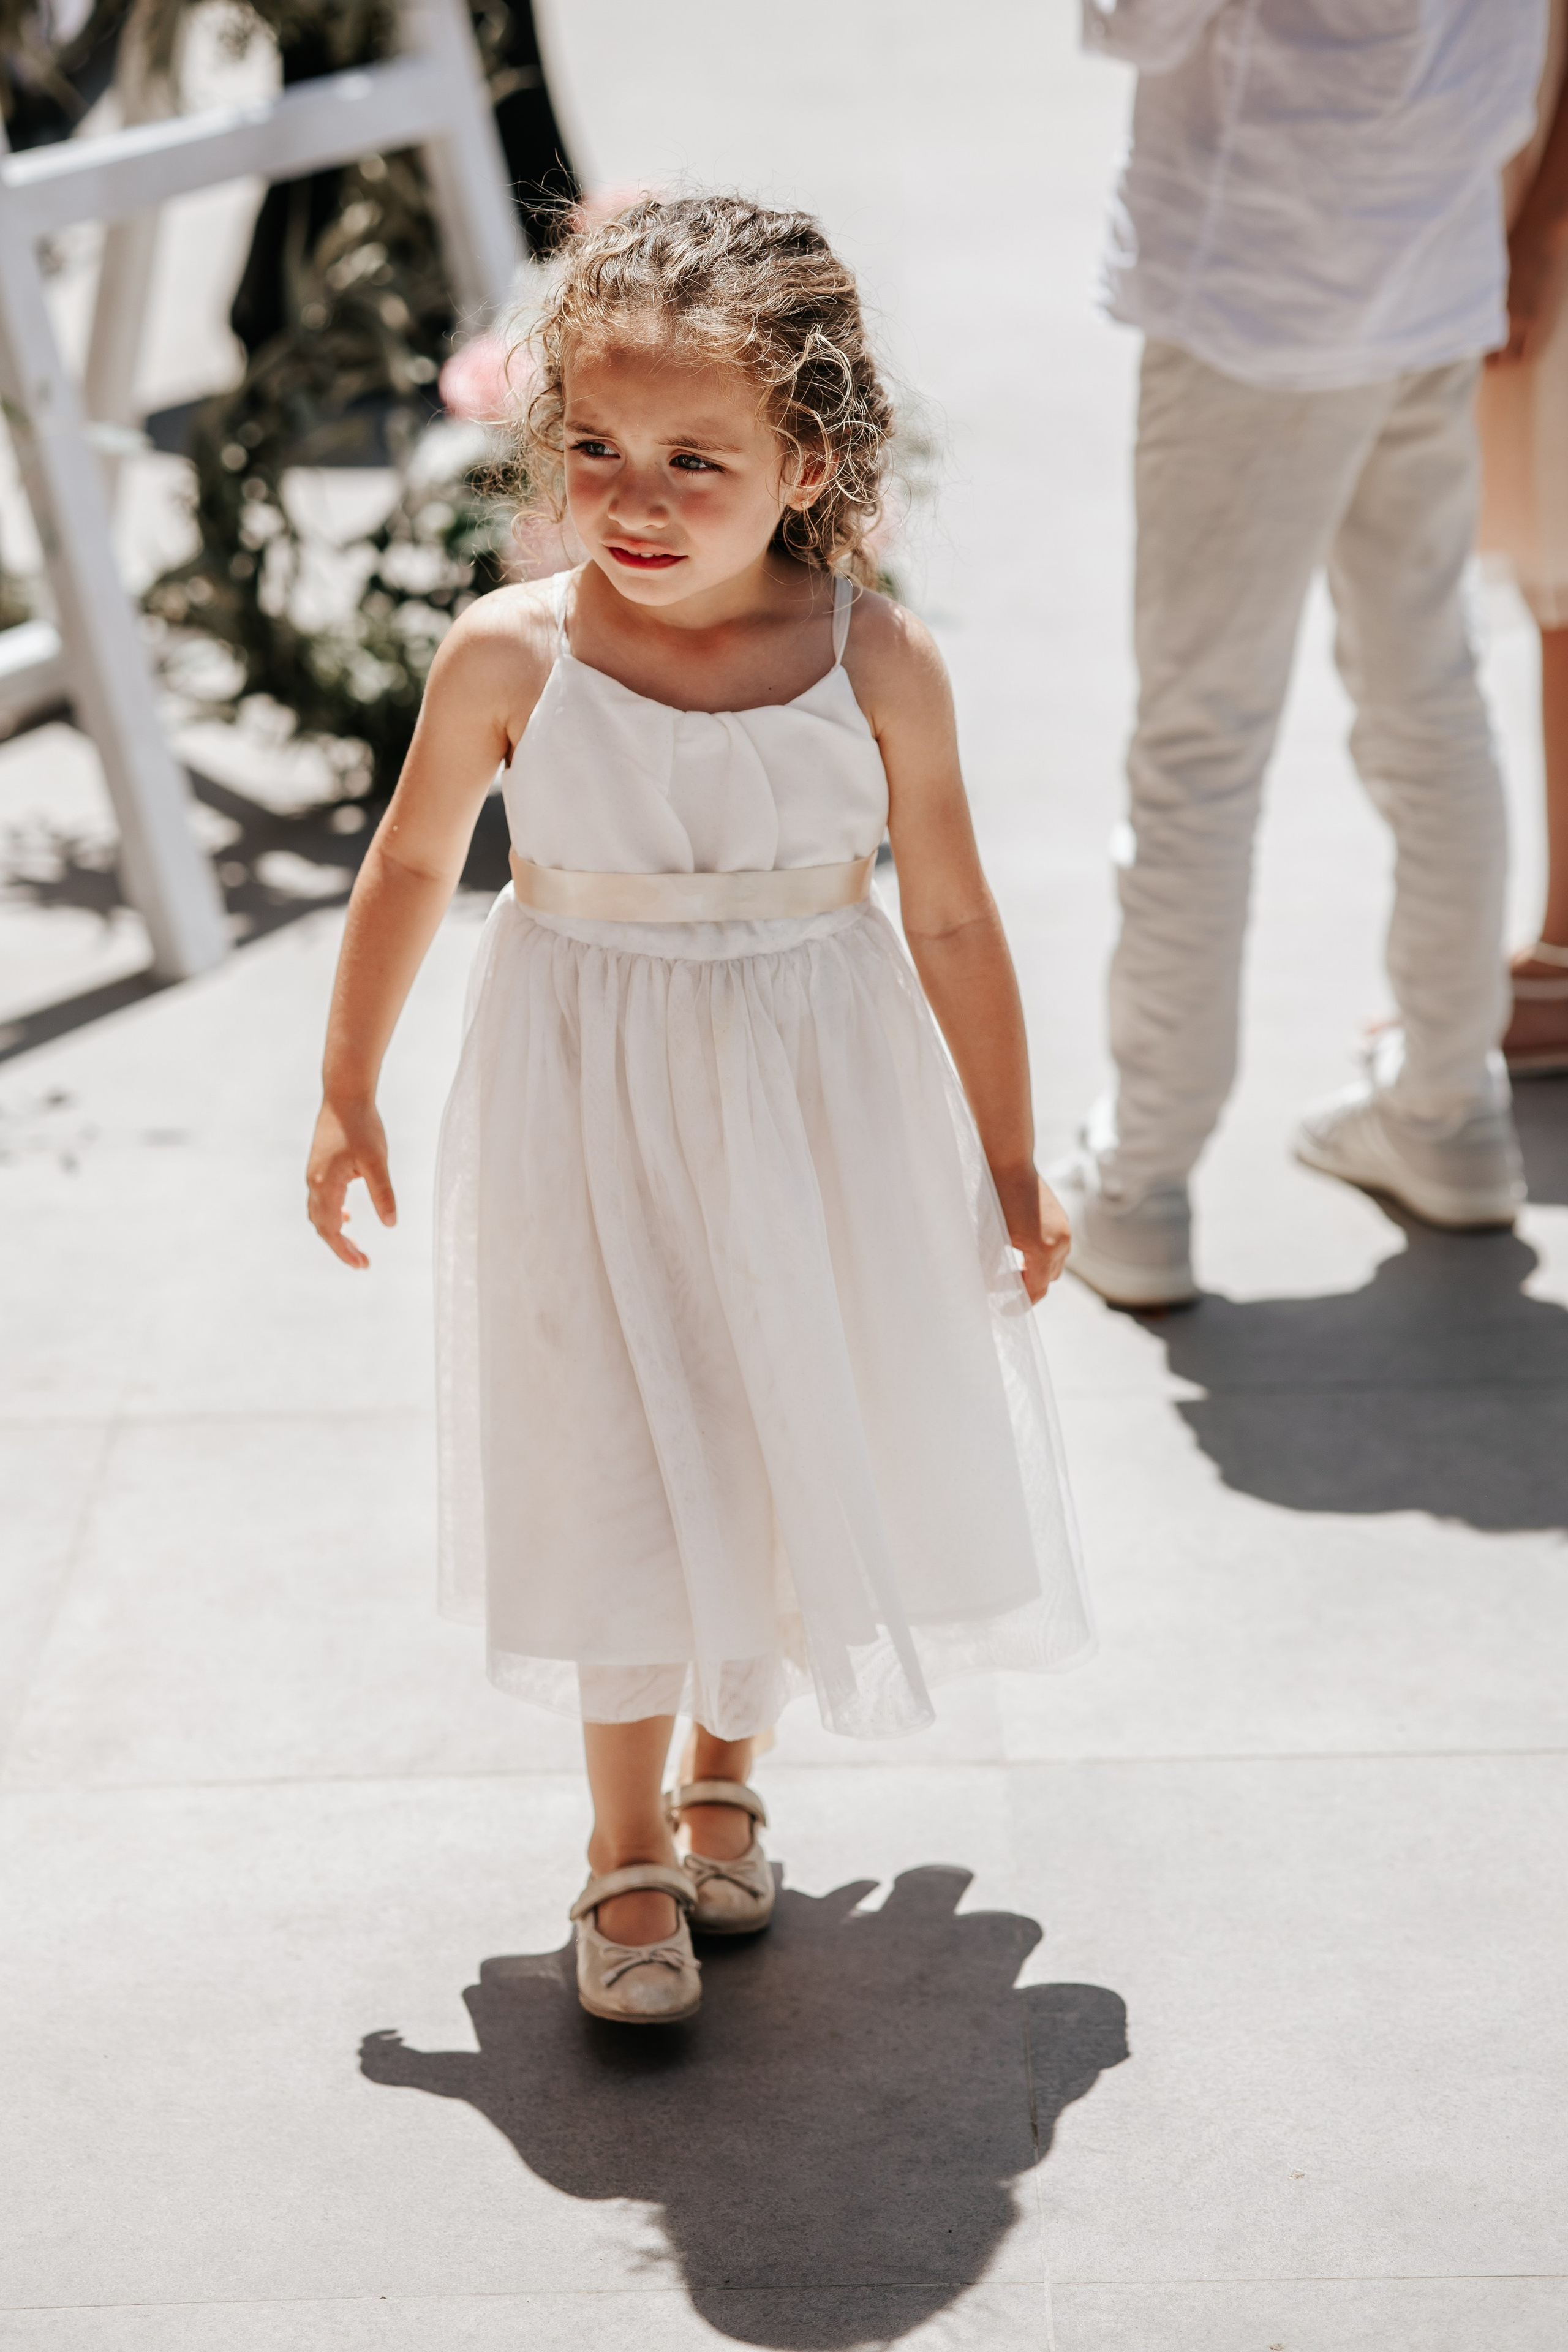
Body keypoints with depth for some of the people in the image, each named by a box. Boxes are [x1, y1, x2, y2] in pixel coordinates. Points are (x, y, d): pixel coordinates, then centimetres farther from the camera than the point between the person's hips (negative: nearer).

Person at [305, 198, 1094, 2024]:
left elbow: (949, 920, -4)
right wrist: (347, 1099, 9)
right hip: (587, 1117, -1)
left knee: (796, 1451, 13)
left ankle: (728, 1776, 38)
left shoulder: (878, 665, -14)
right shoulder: (509, 658, -15)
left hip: (815, 1115, 1)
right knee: (619, 1475, 6)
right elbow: (411, 869, 1)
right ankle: (626, 1850, 24)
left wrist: (1010, 1166, 3)